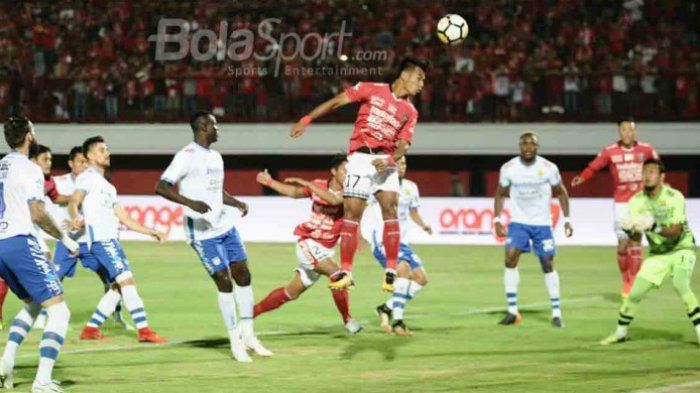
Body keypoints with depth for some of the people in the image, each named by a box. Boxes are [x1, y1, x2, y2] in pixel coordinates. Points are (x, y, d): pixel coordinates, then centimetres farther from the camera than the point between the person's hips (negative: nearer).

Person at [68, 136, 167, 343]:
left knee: (120, 287, 8)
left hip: (112, 240, 10)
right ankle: (144, 330, -18)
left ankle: (90, 329, 13)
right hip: (100, 239, -10)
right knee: (127, 281, -15)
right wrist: (75, 218, -35)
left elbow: (124, 219, 26)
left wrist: (152, 232, 21)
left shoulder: (108, 187, 27)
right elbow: (73, 202, -14)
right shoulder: (88, 177, 1)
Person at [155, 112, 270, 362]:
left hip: (225, 226, 8)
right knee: (224, 282, -7)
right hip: (202, 231, -8)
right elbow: (161, 187, -19)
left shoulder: (215, 157, 15)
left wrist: (236, 203, 10)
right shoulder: (187, 156, -12)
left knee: (243, 275, 5)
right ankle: (235, 341, 4)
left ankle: (247, 334, 16)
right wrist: (190, 203, -32)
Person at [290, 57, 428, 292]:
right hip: (359, 158, -2)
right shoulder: (372, 90, 2)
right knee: (351, 213, -6)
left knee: (390, 209, -14)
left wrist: (390, 159, -18)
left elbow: (403, 145, 4)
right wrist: (307, 119, -1)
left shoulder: (410, 112, 10)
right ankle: (346, 272, 0)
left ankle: (391, 272, -12)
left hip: (385, 161, 2)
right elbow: (337, 102, 4)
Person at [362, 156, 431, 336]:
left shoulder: (410, 187, 10)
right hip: (382, 241, -7)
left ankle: (387, 308, 12)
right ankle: (397, 320, -26)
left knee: (421, 278, -2)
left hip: (401, 242, 7)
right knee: (403, 268, -30)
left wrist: (423, 225, 3)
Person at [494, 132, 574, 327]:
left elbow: (561, 193, 4)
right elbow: (500, 194, 7)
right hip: (518, 222, 1)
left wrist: (567, 219, -2)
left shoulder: (549, 168, -9)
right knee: (510, 259, -16)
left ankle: (556, 313, 9)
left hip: (542, 223, 0)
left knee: (548, 265, -1)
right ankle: (512, 311, -8)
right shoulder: (508, 168, -7)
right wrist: (497, 220, -3)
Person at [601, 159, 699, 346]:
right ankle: (620, 332, 21)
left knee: (680, 285, -29)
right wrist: (630, 231, -33)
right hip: (657, 254, 4)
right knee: (635, 293, 0)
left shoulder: (674, 197, -20)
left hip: (682, 249, -4)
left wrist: (656, 228, -44)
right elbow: (637, 238, -10)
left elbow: (675, 232, -26)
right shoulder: (637, 201, -8)